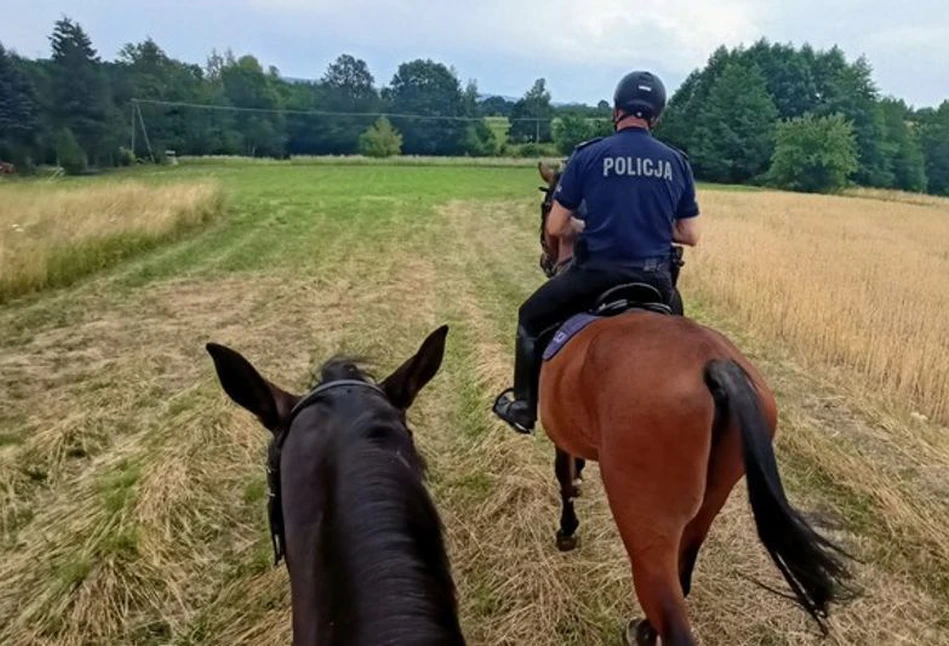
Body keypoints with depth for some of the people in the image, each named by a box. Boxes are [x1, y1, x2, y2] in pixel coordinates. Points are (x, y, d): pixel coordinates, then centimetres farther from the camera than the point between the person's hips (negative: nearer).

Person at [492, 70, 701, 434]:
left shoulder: (588, 155, -4)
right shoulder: (677, 162, 5)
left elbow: (555, 228, -3)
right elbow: (690, 236, 6)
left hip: (595, 274, -3)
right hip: (655, 280, 4)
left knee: (530, 319, 21)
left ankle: (524, 408, 26)